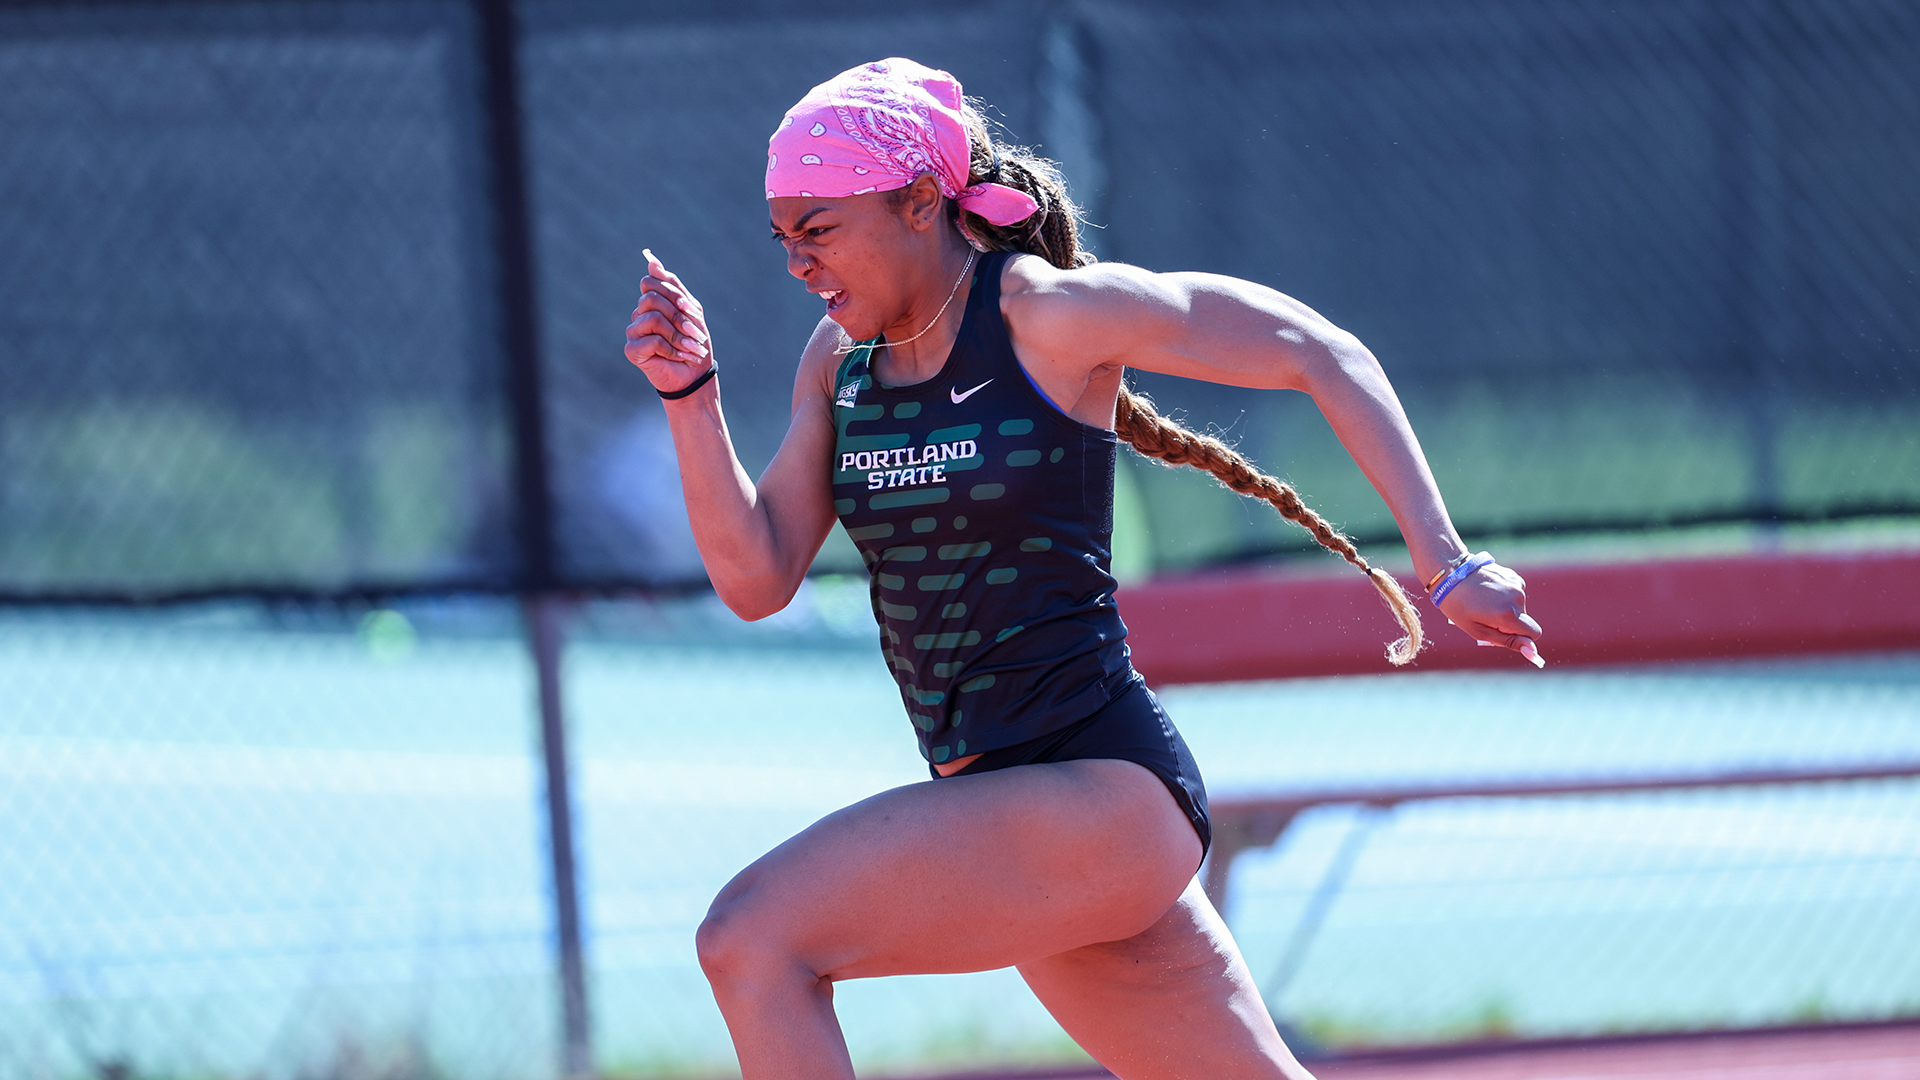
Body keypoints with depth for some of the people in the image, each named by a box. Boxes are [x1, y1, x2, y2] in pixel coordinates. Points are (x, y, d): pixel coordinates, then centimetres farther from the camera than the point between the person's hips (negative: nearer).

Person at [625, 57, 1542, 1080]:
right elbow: (756, 580, 7)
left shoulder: (1049, 313, -9)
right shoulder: (841, 358, 11)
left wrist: (1445, 563, -9)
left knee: (752, 935, -20)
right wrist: (690, 392, -5)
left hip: (1099, 787, -8)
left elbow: (1323, 355, -5)